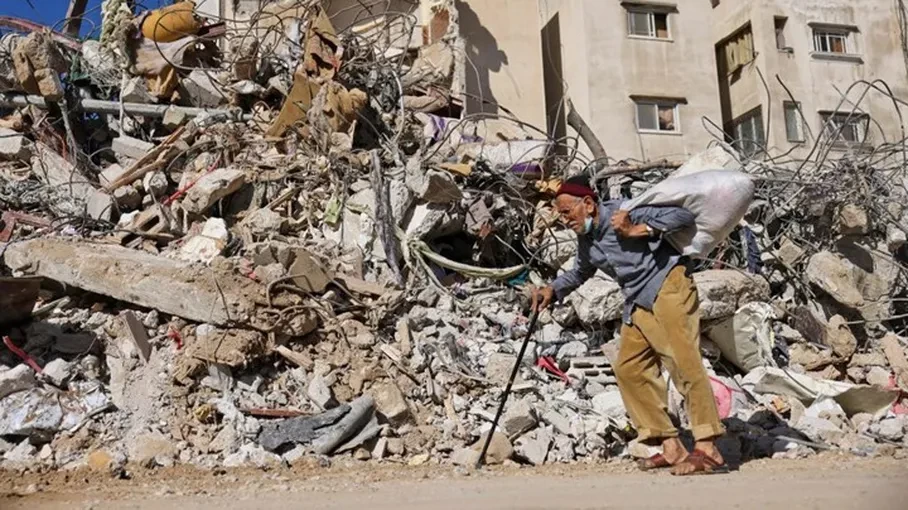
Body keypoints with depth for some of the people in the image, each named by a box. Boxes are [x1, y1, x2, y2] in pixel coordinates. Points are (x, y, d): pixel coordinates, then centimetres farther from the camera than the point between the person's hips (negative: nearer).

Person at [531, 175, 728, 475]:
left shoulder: (625, 212, -13)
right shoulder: (586, 241, 10)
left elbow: (684, 216, -14)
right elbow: (579, 273, 29)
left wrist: (639, 230, -19)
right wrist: (552, 290, 13)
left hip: (667, 285, -8)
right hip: (637, 304, 9)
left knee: (682, 362, -17)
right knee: (629, 369, 1)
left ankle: (707, 449, -15)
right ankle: (671, 447, 4)